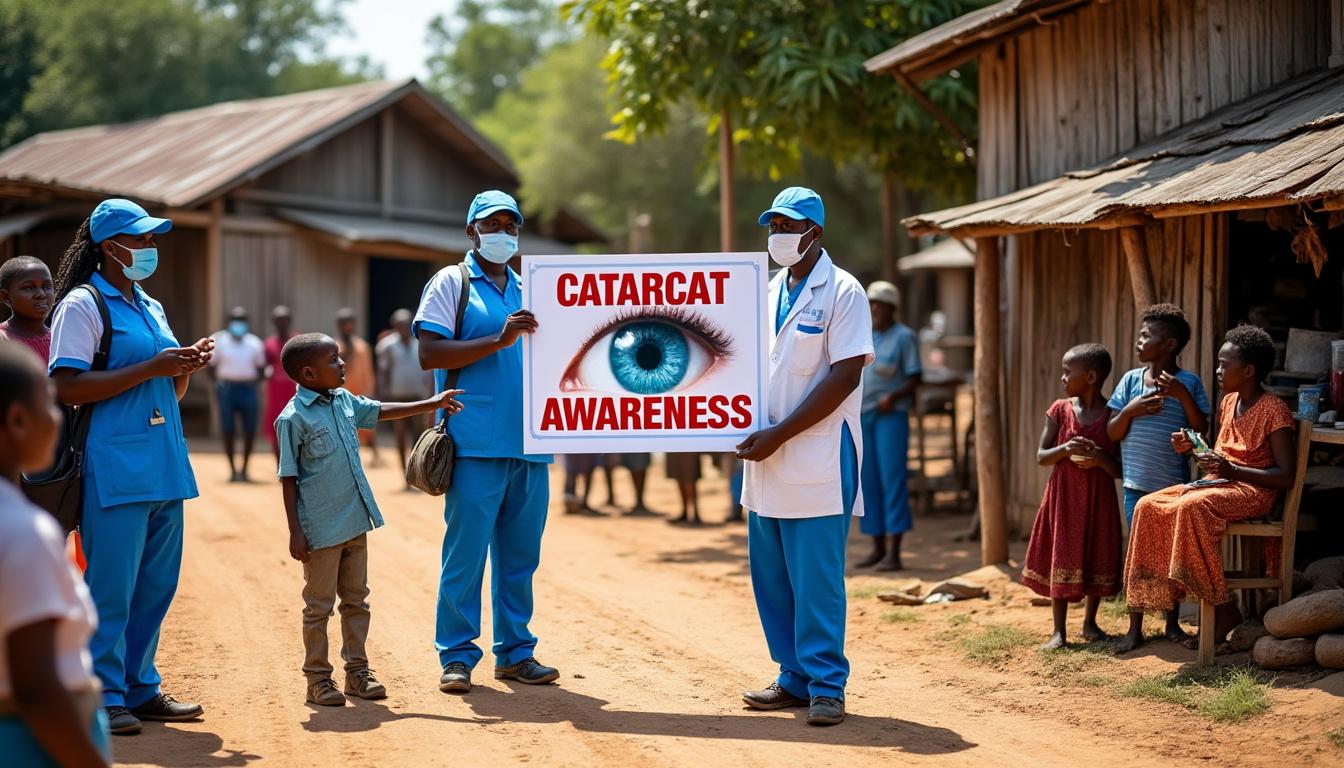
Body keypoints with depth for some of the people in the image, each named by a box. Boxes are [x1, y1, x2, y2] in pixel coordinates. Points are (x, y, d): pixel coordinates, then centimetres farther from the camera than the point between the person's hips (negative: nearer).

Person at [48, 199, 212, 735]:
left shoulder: (152, 309, 18)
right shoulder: (82, 305, -6)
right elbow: (68, 388, -16)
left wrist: (184, 369, 2)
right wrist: (150, 369, -19)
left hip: (165, 467, 8)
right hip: (114, 471, -8)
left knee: (157, 584, 11)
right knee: (111, 589, -5)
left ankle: (140, 689, 20)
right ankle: (104, 698, 2)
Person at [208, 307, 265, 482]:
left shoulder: (254, 343, 9)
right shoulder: (220, 341, 4)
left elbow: (261, 367, 16)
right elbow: (211, 366, 6)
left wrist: (256, 381, -1)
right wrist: (218, 382, -8)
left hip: (248, 389, 2)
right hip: (227, 387, -2)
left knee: (250, 431, 0)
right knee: (228, 431, -2)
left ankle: (244, 469, 11)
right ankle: (232, 469, 4)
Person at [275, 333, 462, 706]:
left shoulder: (344, 401, 6)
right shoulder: (294, 418, -15)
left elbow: (380, 411, 23)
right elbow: (288, 479, -12)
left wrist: (432, 404, 20)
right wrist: (295, 532, -14)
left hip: (354, 523, 7)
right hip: (321, 531, -7)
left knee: (356, 600, 14)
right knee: (319, 605, 4)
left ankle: (357, 670, 23)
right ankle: (318, 678, 14)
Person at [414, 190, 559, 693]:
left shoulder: (527, 291, 20)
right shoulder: (451, 282, 2)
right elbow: (430, 354, -9)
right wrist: (500, 339, -16)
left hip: (528, 443, 6)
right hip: (475, 444, -5)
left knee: (520, 554, 8)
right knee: (466, 552, -5)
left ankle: (515, 652, 16)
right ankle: (456, 656, 3)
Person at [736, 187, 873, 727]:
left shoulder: (842, 292, -6)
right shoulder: (768, 293, 15)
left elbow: (845, 376, -13)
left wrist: (780, 434, -16)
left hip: (818, 460, -7)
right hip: (766, 460, 7)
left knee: (816, 580, -6)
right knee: (770, 577, 9)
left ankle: (826, 686, 3)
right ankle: (796, 678, 19)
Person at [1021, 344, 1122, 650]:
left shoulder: (1113, 416, -6)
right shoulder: (1060, 410, -1)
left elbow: (1120, 470, -3)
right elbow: (1041, 457, 1)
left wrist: (1101, 458, -22)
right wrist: (1065, 449, -18)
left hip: (1099, 498, -1)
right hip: (1064, 497, 1)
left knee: (1098, 557, 6)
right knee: (1062, 557, 1)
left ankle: (1090, 622, 25)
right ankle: (1059, 631, 6)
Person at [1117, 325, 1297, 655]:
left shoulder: (1275, 411, -11)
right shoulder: (1228, 402, 14)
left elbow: (1286, 476, -16)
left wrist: (1232, 470, -24)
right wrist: (1193, 448, 2)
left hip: (1253, 490, -8)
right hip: (1218, 484, 8)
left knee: (1192, 507, -36)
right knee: (1148, 507, -13)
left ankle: (1225, 610, -24)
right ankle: (1135, 625, -15)